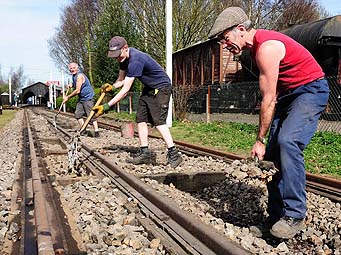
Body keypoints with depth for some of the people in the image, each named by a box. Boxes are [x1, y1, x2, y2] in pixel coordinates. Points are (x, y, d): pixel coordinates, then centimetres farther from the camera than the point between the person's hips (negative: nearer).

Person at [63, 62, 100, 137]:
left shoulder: (79, 76, -19)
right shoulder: (74, 76, 11)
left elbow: (77, 91, -21)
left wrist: (68, 97, -12)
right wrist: (72, 85, 10)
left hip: (87, 98, -10)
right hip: (81, 99, 10)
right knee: (78, 114, 7)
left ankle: (97, 133, -8)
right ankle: (84, 131, 13)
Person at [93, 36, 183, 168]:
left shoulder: (135, 60, -30)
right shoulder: (124, 57, 0)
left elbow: (125, 89, -31)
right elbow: (121, 80, 5)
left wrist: (107, 105, -32)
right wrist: (111, 87, -18)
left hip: (161, 88, -9)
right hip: (149, 88, 9)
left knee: (158, 121, -18)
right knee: (141, 119, 3)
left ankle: (174, 154, -15)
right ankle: (145, 153, 8)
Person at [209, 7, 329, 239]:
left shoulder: (266, 47, -23)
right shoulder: (256, 45, 6)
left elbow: (268, 99, -21)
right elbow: (272, 94, 10)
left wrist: (260, 140, -13)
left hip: (311, 90, -10)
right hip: (288, 94, 10)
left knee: (287, 141, -27)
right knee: (274, 152, 2)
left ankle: (294, 215, -20)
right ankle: (276, 215, 10)